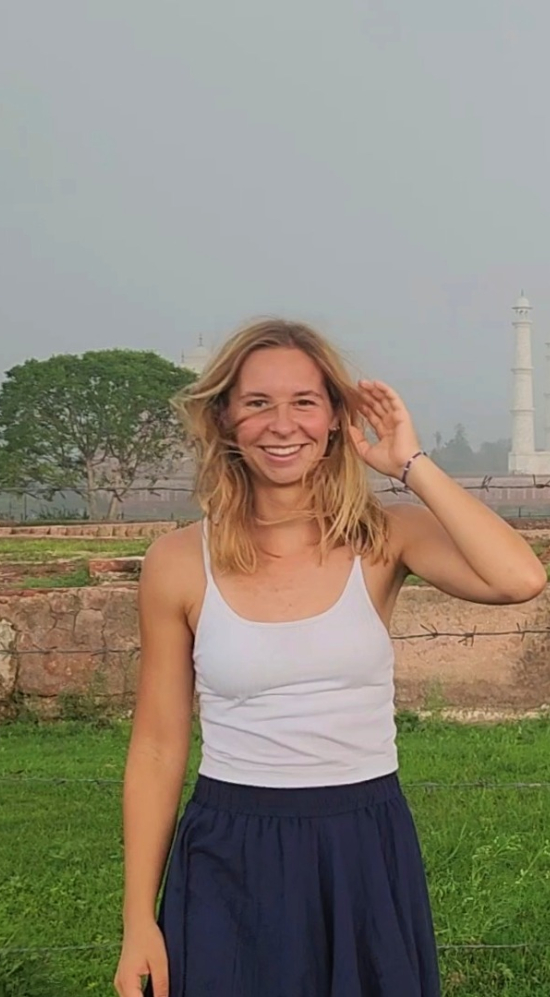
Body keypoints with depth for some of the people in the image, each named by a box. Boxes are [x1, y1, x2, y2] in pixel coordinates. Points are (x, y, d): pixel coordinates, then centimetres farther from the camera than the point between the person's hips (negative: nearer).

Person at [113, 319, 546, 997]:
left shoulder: (384, 538, -4)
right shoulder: (179, 562, -4)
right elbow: (157, 750, 0)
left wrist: (410, 464, -14)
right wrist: (138, 923, -1)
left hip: (368, 860, 1)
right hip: (230, 866, 0)